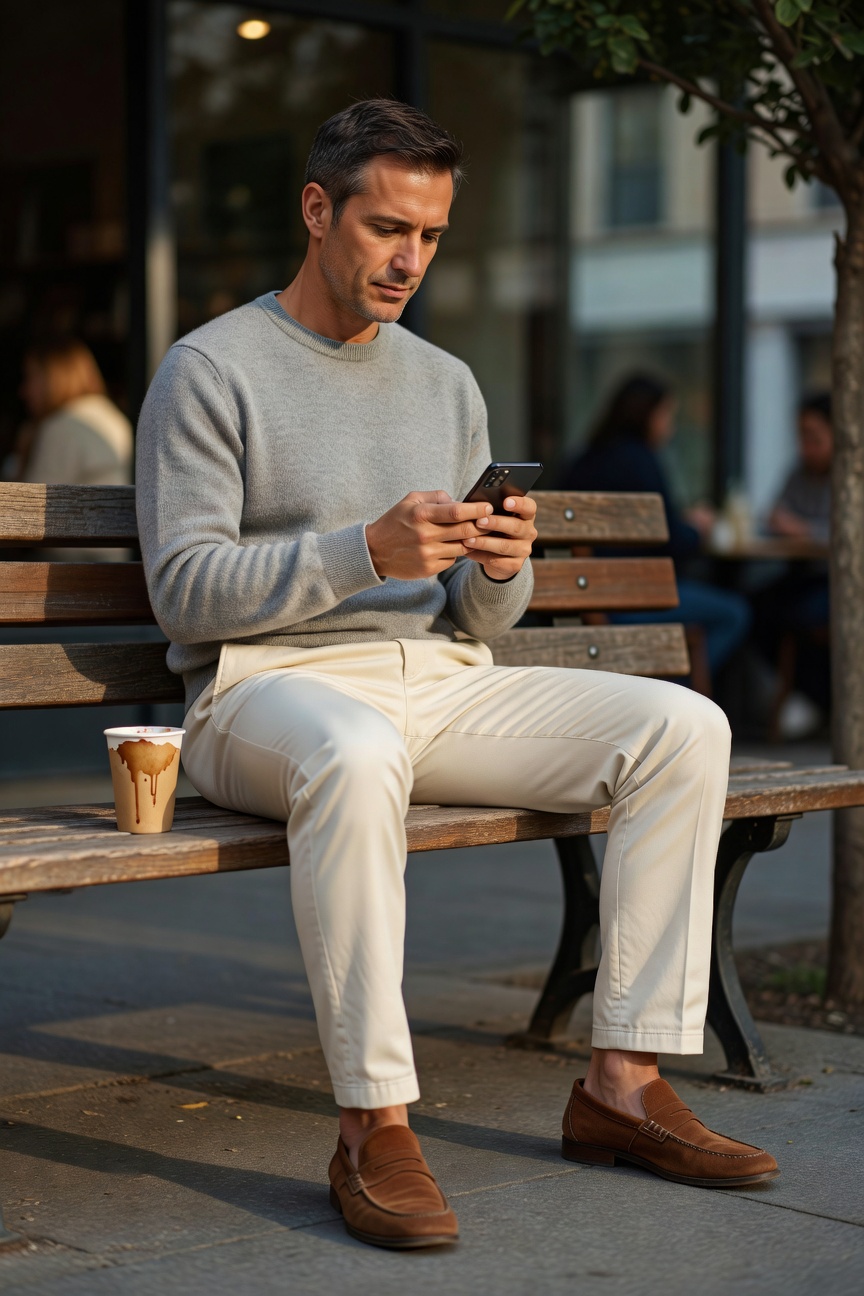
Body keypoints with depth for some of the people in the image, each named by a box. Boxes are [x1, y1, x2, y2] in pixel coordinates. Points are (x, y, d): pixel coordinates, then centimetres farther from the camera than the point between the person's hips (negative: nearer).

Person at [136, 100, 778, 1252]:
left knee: (685, 727, -12)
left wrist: (500, 571, -10)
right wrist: (365, 551, -23)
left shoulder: (447, 383, 17)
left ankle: (623, 1081, -12)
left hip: (439, 682, 6)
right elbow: (184, 590, -11)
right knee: (357, 752, -42)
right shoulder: (210, 370, -1)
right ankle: (375, 1127, -34)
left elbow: (482, 616, 15)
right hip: (268, 685, -6)